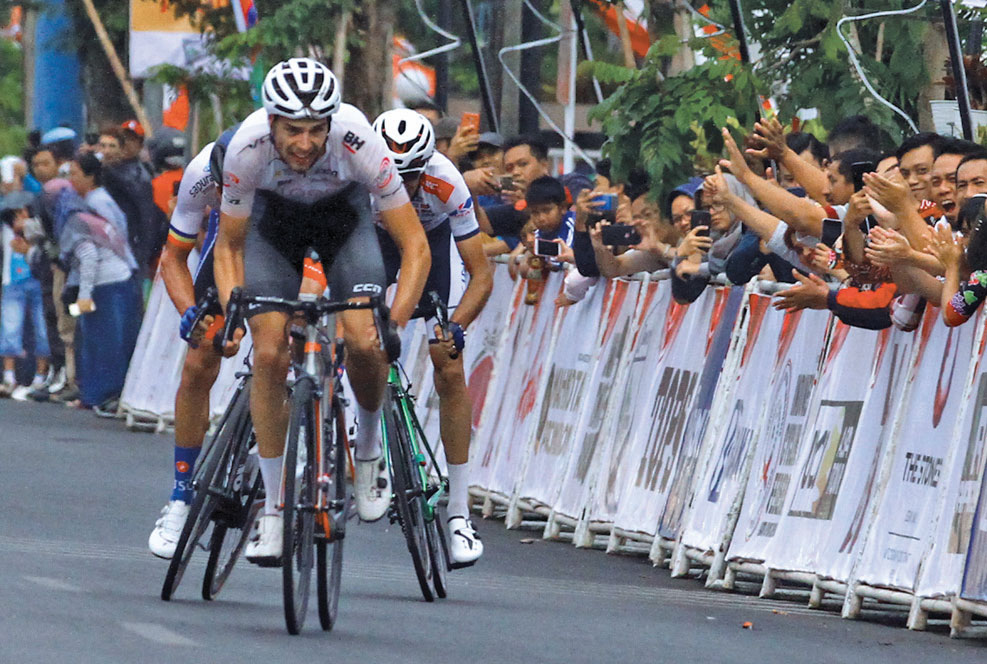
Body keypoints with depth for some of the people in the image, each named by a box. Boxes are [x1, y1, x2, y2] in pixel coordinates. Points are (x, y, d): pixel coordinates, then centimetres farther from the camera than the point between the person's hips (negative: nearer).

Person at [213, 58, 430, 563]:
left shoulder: (357, 141, -37)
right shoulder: (247, 149, -34)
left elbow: (415, 247, -28)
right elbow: (228, 247, -16)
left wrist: (394, 324, -38)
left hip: (342, 210, -1)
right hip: (274, 215, 1)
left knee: (364, 341, -23)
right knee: (269, 353, -15)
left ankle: (369, 449, 7)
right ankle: (274, 508, -3)